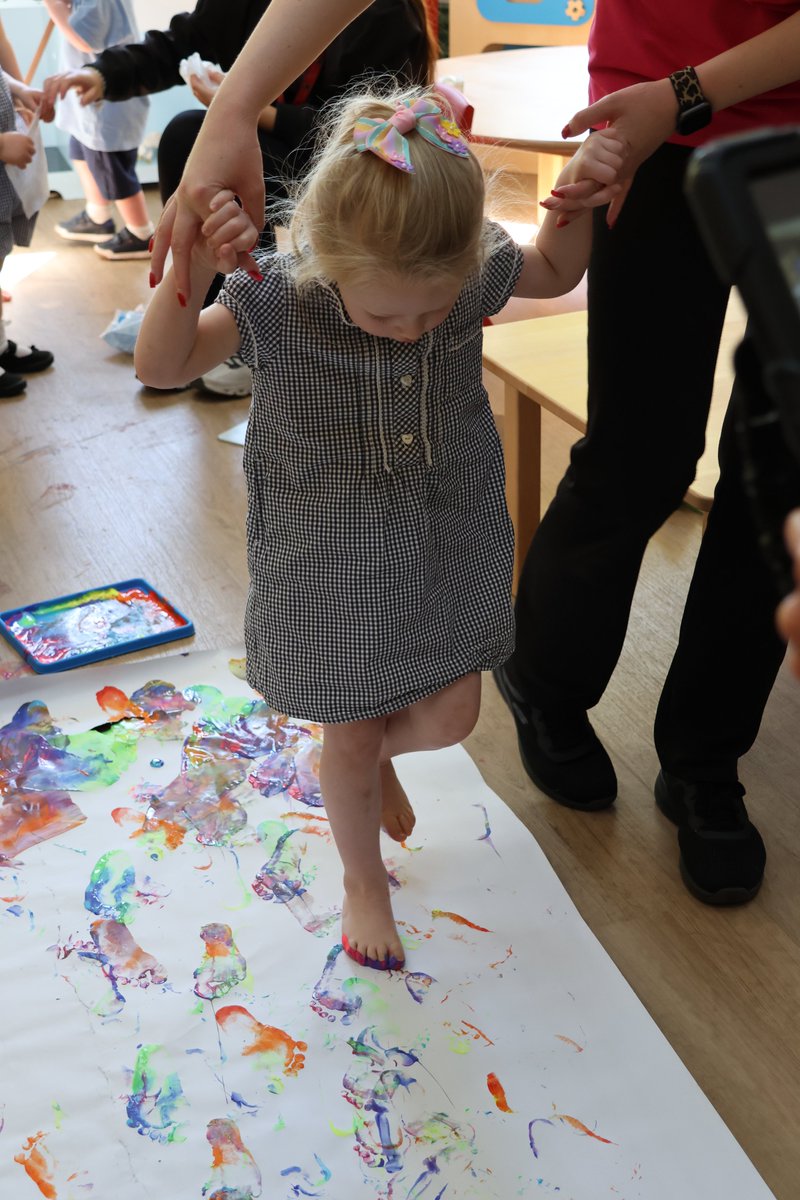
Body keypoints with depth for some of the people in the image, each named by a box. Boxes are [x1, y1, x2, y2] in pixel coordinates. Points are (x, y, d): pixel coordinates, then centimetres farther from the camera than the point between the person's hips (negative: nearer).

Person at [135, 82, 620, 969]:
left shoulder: (473, 272, -14)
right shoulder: (277, 300, -24)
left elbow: (555, 273, 7)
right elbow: (159, 366, -19)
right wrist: (189, 272, -37)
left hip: (446, 545, 3)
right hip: (330, 566, -3)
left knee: (450, 711, 13)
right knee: (351, 733, 13)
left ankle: (370, 759, 51)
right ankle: (363, 878, 42)